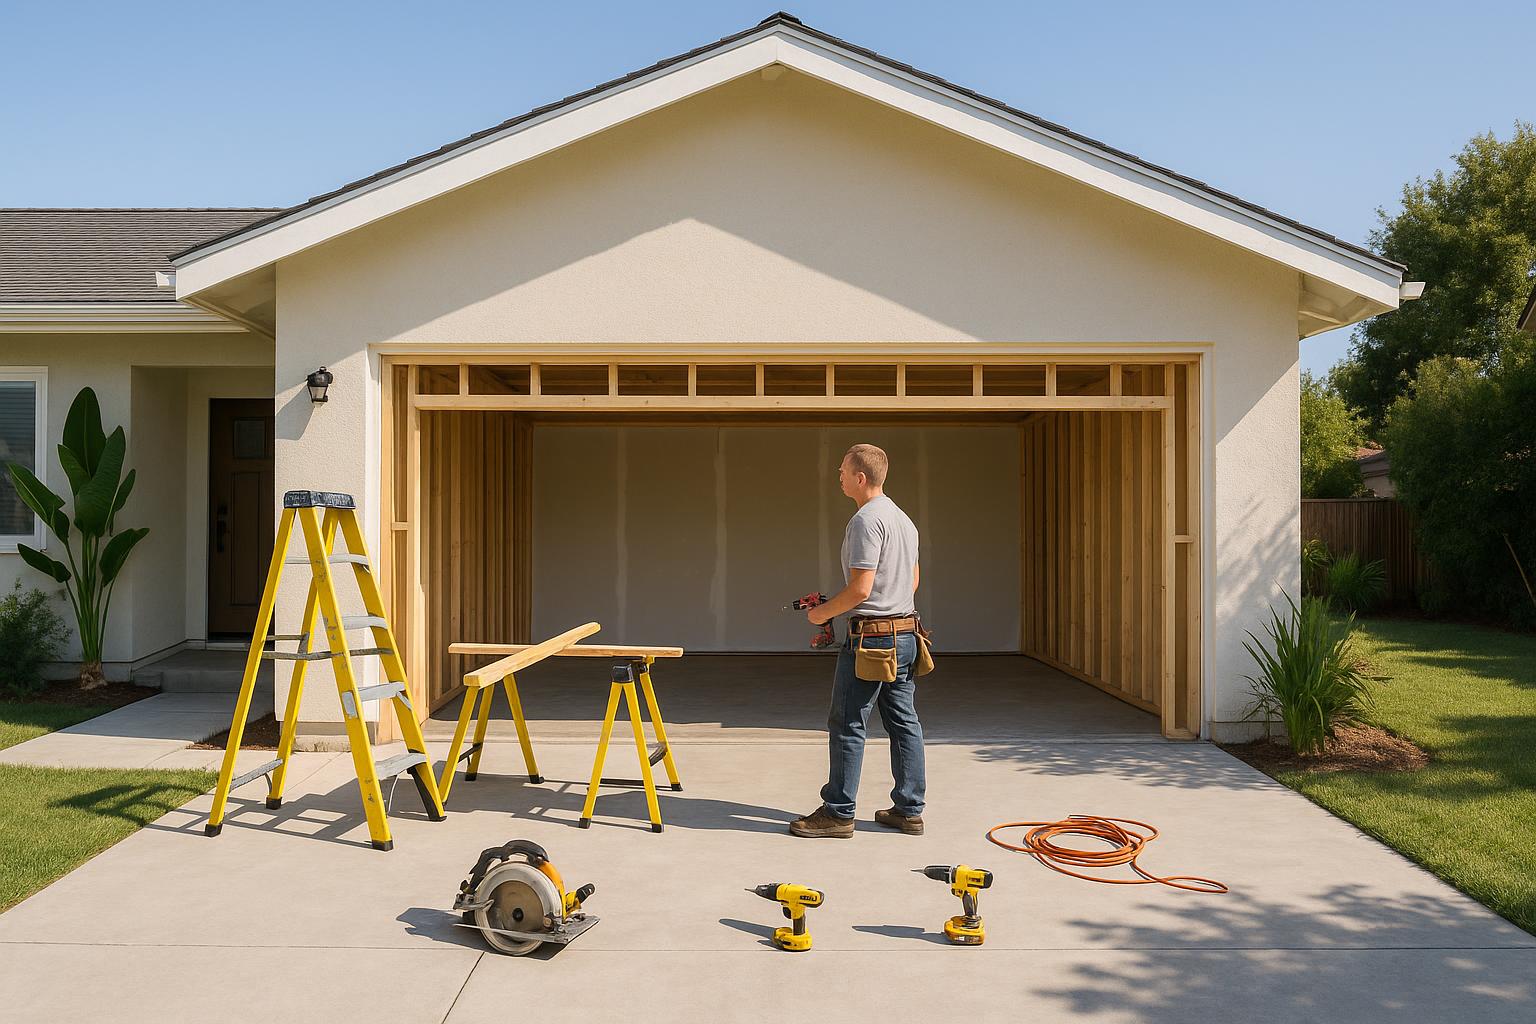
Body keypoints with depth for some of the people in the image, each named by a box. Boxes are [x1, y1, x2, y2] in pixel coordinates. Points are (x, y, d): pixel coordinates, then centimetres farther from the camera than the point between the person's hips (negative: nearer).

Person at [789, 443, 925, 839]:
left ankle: (838, 813, 5)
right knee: (904, 723, 11)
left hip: (871, 637, -9)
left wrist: (822, 612, -5)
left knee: (847, 725, -1)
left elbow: (860, 589, -19)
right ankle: (909, 810, 17)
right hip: (906, 632, 9)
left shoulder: (866, 521, -15)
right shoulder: (904, 519, 15)